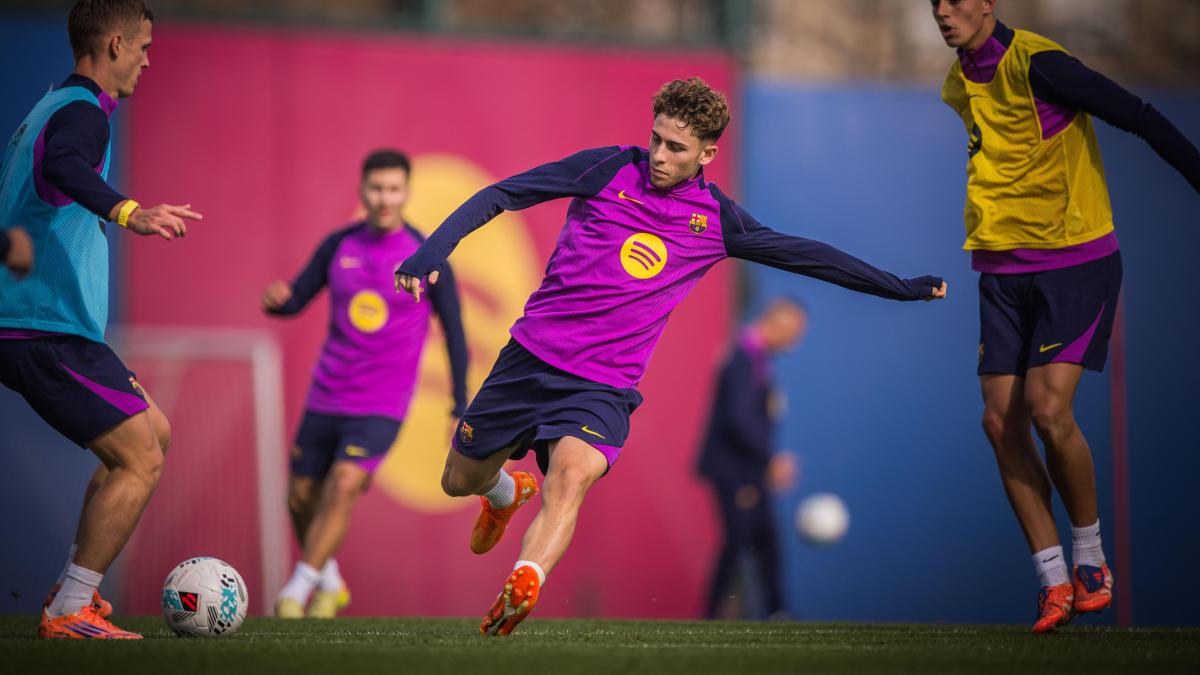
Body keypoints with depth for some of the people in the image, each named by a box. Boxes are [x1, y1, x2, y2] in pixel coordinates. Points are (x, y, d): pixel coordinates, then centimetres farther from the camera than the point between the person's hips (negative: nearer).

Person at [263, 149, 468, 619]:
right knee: (302, 498, 10)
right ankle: (329, 583, 36)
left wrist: (460, 411, -5)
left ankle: (297, 589, -11)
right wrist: (274, 299, -18)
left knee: (342, 488, -23)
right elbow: (293, 303, 7)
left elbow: (455, 334, -3)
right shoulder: (338, 246, 0)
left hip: (382, 407, -4)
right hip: (327, 398, 4)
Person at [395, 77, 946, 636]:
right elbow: (498, 196, -1)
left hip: (605, 386, -1)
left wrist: (903, 288, 18)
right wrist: (431, 252, -14)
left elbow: (807, 255, 16)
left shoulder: (716, 221, 4)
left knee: (571, 477, -31)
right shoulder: (608, 169, -2)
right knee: (460, 481, 13)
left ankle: (521, 589, -46)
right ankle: (506, 493, 48)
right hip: (531, 357, 1)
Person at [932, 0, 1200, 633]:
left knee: (1049, 407, -18)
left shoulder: (1036, 64, -16)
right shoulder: (959, 87, 9)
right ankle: (1053, 579, 6)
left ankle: (1091, 560, 3)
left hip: (1076, 261, -7)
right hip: (1002, 268, 7)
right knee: (1001, 421, -2)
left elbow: (1139, 117, -15)